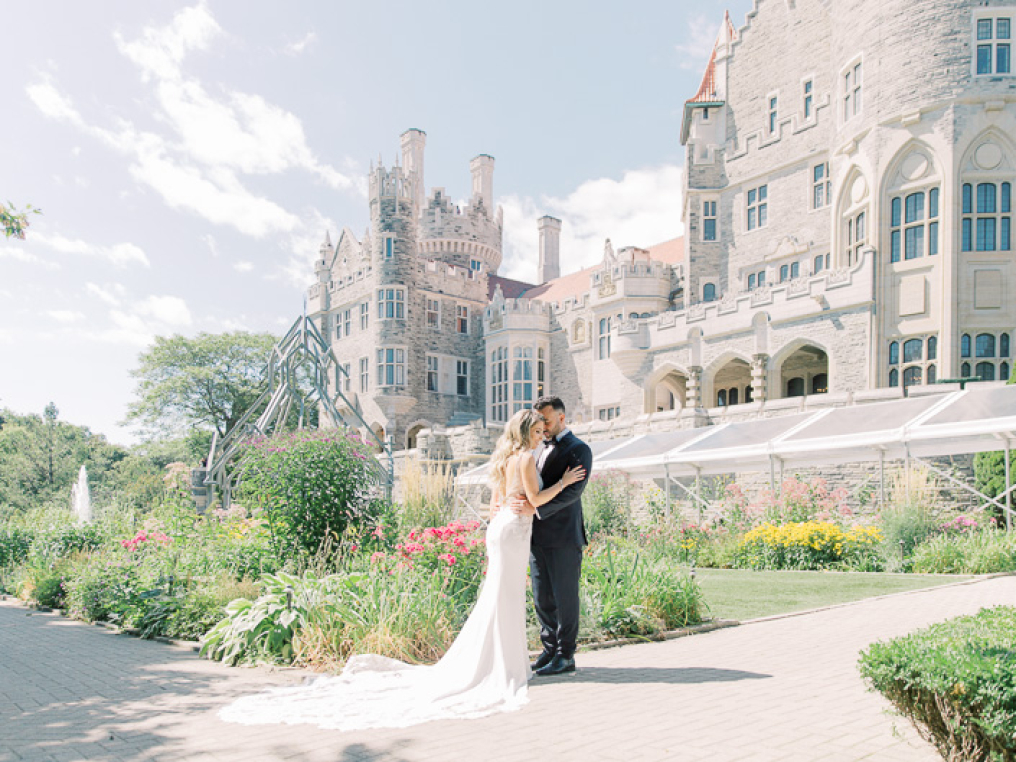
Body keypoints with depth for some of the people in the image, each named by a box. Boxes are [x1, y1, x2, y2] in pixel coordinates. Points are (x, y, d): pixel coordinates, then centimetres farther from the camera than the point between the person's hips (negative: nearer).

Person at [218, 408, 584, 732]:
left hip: (499, 527, 9)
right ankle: (499, 670, 6)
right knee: (504, 599, -2)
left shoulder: (504, 459, 16)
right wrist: (564, 482, -2)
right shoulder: (526, 457, -11)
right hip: (513, 530, -9)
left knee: (498, 598, 15)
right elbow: (535, 499, -15)